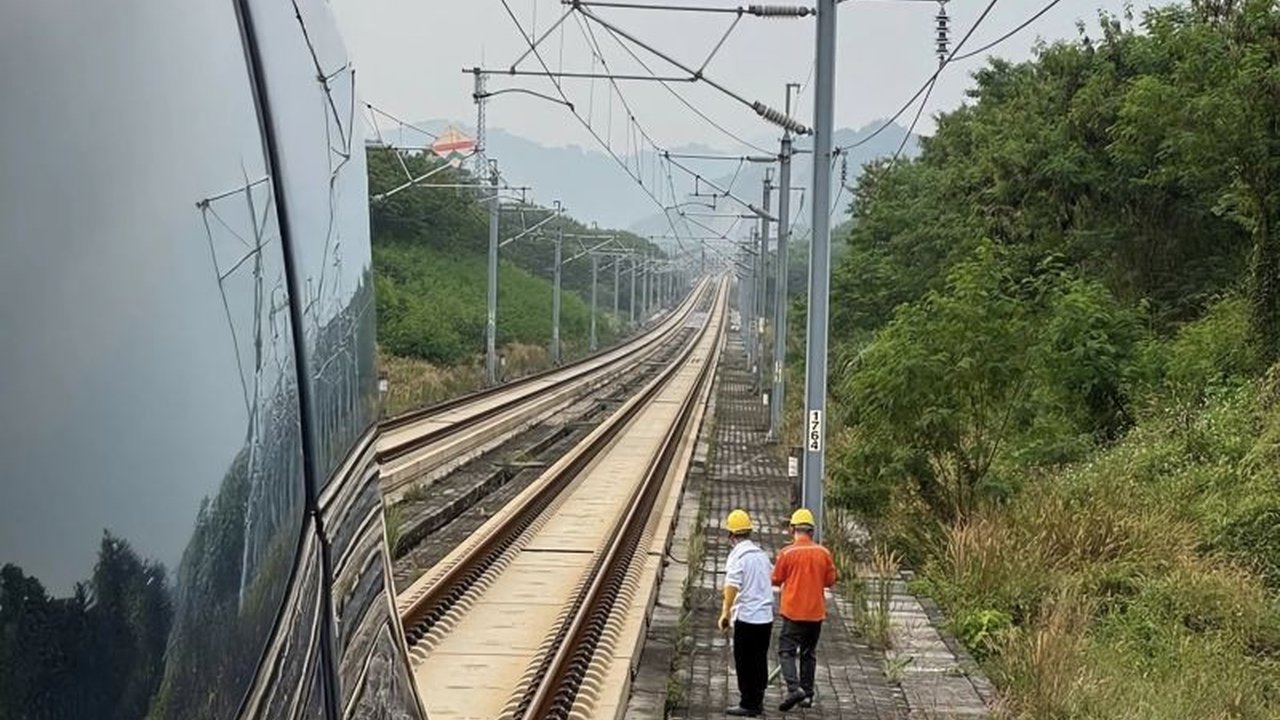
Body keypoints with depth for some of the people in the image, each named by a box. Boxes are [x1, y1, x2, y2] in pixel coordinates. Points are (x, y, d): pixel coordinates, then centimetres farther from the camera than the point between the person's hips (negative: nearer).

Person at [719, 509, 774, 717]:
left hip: (746, 616, -7)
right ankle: (757, 702, 20)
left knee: (745, 662, 1)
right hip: (766, 616, 7)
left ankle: (748, 704, 3)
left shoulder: (737, 556, -12)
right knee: (759, 661, 13)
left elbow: (732, 587, -20)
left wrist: (725, 613, -16)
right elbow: (772, 576, 19)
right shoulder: (761, 554, 11)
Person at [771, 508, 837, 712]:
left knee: (787, 651, 0)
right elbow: (830, 580, 6)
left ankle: (794, 688, -19)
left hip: (793, 611, -4)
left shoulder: (787, 552, -10)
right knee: (809, 653, 14)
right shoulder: (823, 553, -1)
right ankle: (807, 694, 16)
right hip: (816, 612, 4)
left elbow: (776, 580, -3)